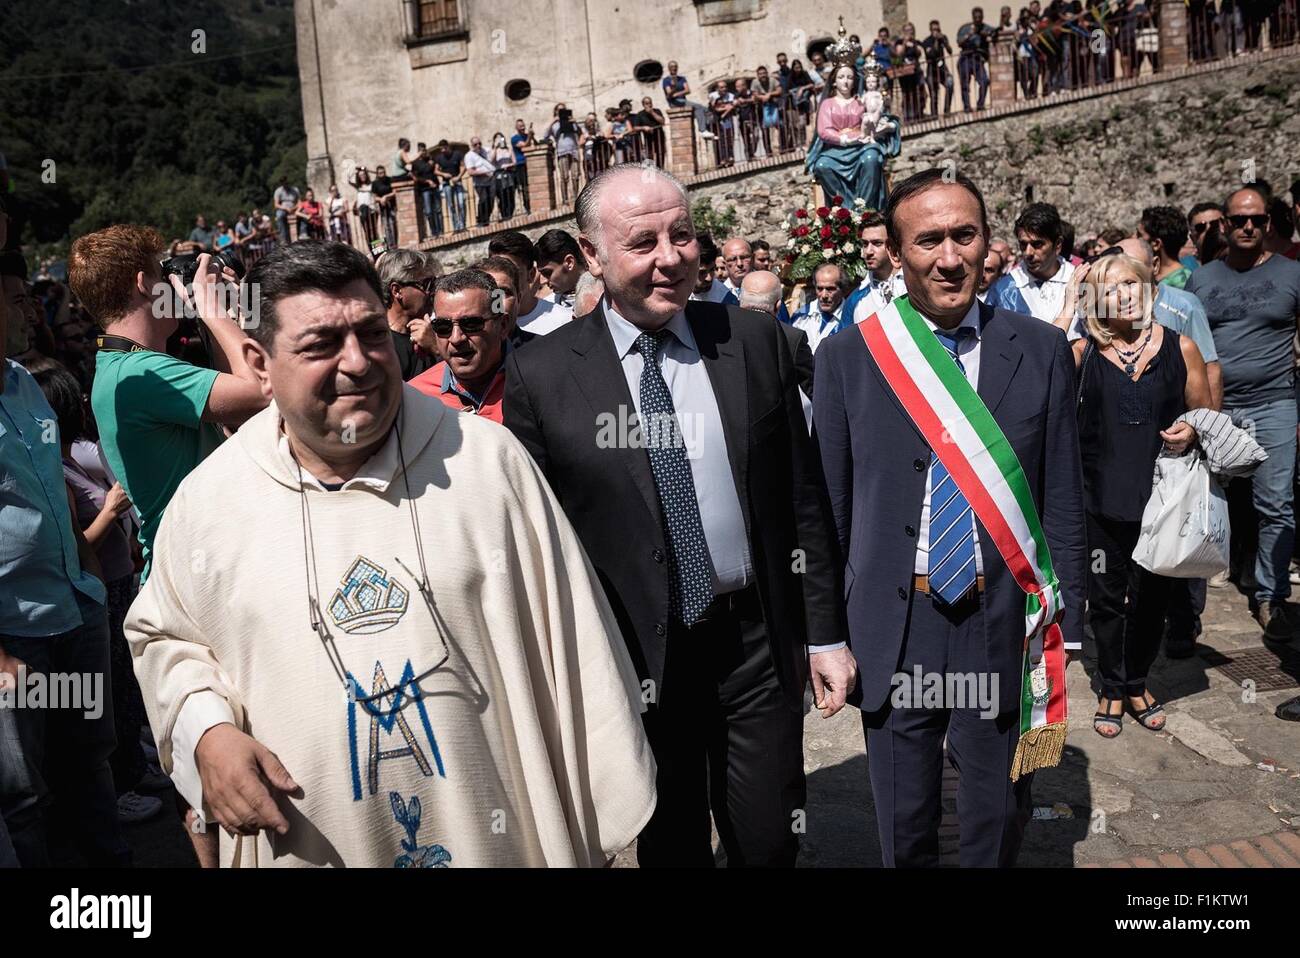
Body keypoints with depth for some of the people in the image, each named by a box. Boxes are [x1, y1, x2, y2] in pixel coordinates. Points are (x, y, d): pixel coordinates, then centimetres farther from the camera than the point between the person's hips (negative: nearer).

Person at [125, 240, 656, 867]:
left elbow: (571, 648, -6)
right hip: (312, 848, 2)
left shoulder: (485, 459, -10)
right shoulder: (207, 498, -5)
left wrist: (601, 818, -3)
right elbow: (163, 634, 12)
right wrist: (206, 732, -7)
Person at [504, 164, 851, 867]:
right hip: (633, 656, -1)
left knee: (770, 843, 15)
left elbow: (802, 499, 4)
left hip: (757, 643, 2)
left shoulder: (755, 342, 0)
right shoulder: (542, 375, -7)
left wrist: (825, 634, 4)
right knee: (668, 848, 18)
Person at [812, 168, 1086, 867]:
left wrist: (1064, 626, 1)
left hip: (1007, 628, 1)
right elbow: (831, 508, 0)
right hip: (893, 630, 0)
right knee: (902, 833, 18)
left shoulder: (1042, 351, -1)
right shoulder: (845, 359, -4)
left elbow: (1063, 502, 2)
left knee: (998, 831, 19)